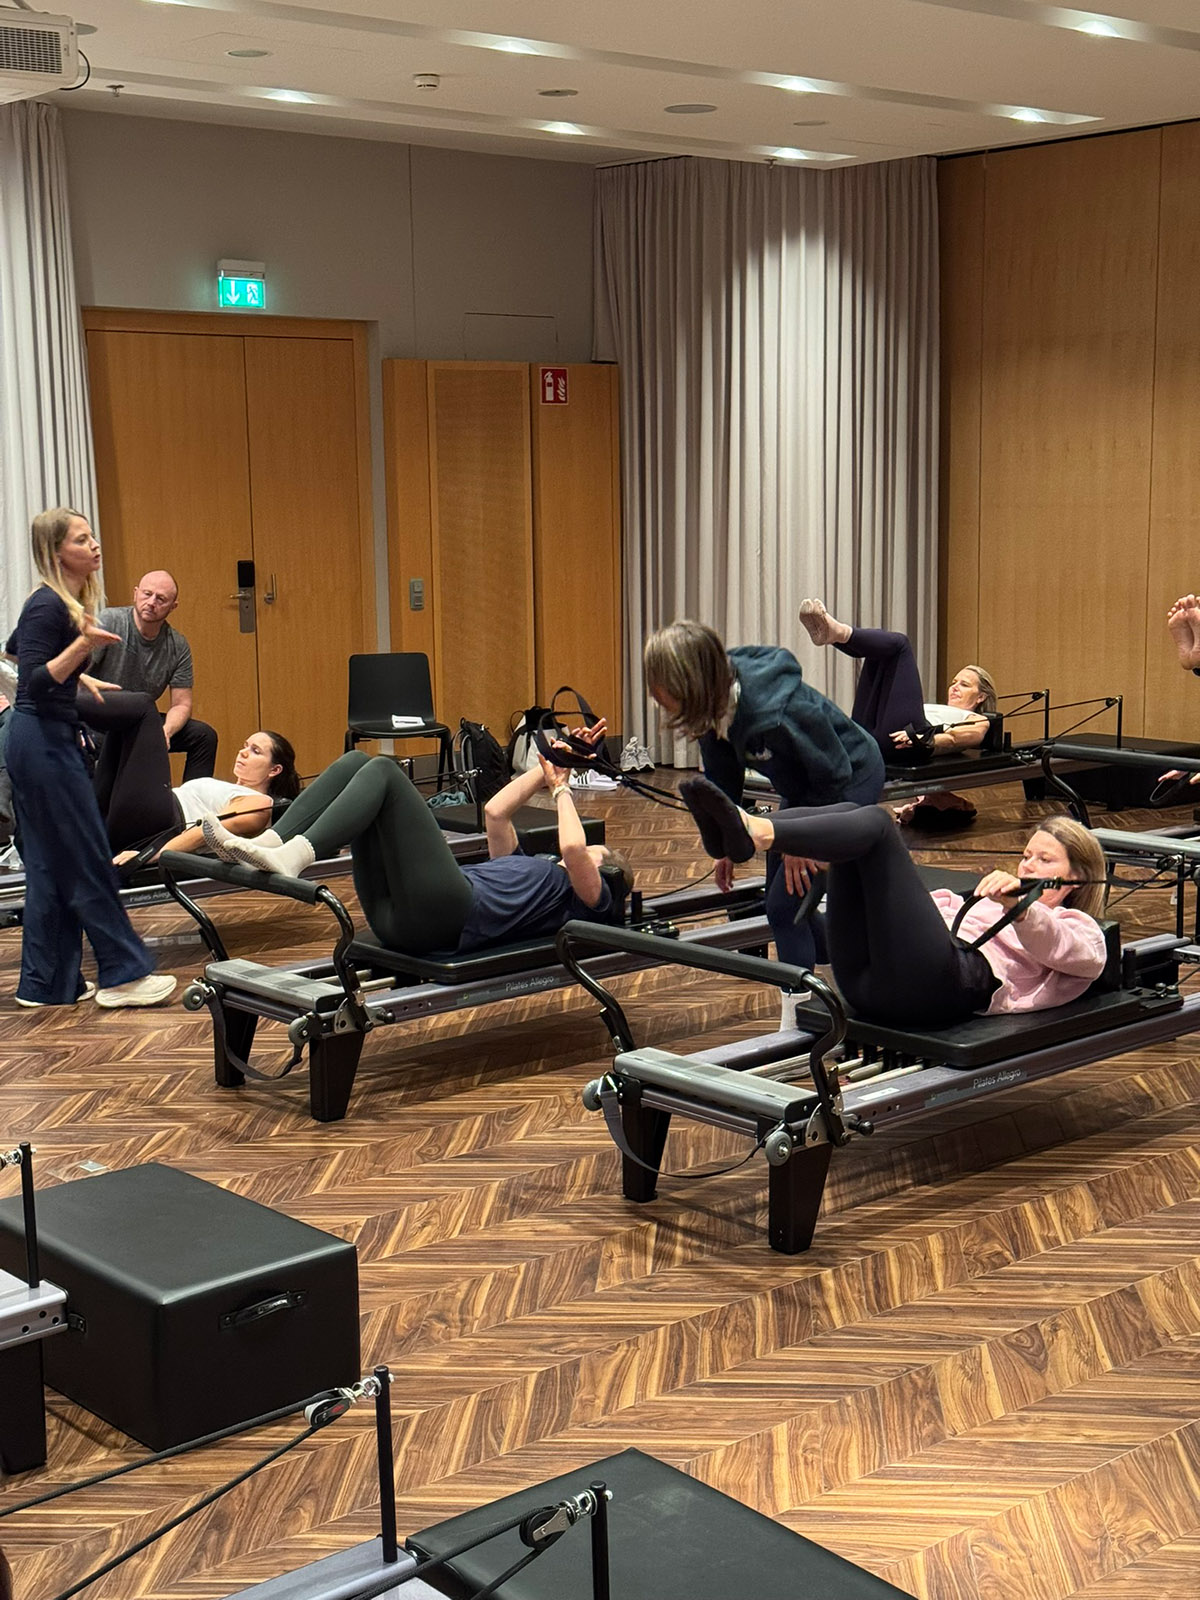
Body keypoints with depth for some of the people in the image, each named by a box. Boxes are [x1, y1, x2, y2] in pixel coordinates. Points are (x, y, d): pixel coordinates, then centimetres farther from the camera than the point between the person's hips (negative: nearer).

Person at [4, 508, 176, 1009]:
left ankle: (46, 983, 16)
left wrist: (80, 676, 33)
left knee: (50, 866, 11)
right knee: (87, 861, -5)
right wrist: (82, 644, -33)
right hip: (44, 745, -10)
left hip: (51, 740, 10)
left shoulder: (71, 601, 11)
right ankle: (123, 974, 1)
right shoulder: (46, 606, -17)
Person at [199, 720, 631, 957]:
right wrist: (546, 770, 36)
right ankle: (265, 846, -19)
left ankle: (291, 858, -36)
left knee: (381, 771, -18)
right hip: (396, 913, 8)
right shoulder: (529, 870, 40)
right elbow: (495, 813, 39)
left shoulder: (588, 898, 16)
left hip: (446, 914, -8)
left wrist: (561, 789, 12)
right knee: (354, 762, 0)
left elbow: (573, 848, -5)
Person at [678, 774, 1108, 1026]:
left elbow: (1055, 947, -3)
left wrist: (1018, 906, -26)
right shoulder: (984, 901, 43)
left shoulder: (1081, 931, 22)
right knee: (852, 812, -7)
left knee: (874, 823, -20)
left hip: (944, 984, -7)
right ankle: (744, 834, -32)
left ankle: (757, 835, -44)